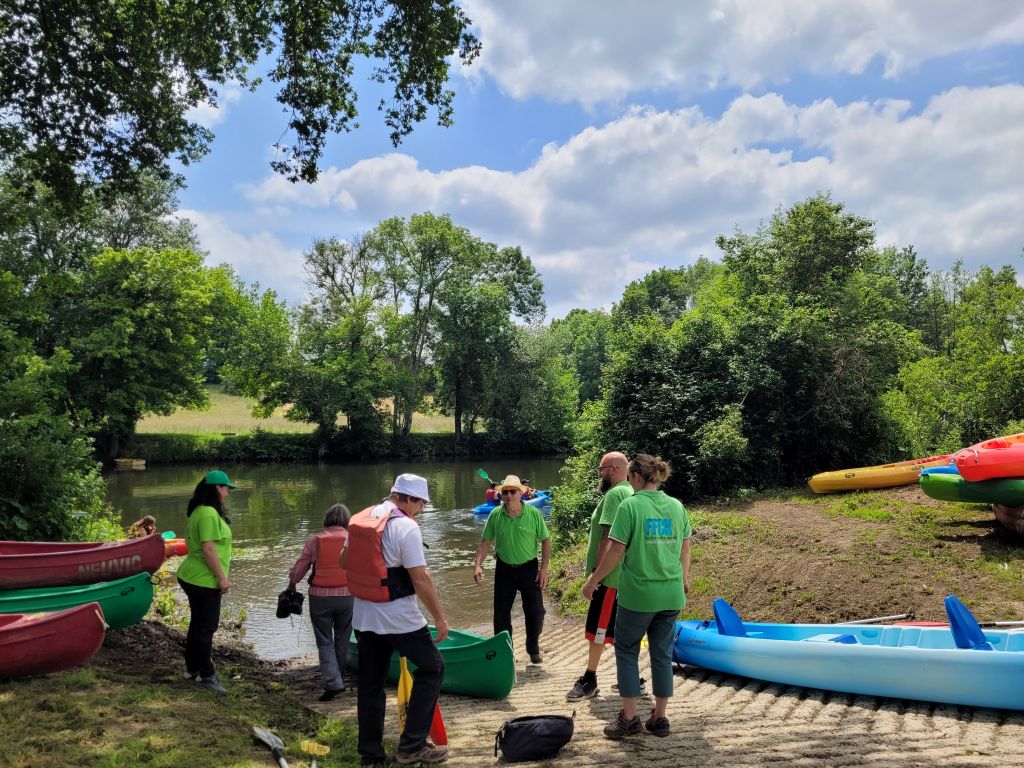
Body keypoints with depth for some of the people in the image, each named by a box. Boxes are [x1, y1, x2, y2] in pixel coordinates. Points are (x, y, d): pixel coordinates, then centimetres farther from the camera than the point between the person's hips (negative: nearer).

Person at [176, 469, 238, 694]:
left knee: (198, 625, 20)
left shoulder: (201, 511, 11)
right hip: (204, 580, -11)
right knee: (206, 627, 0)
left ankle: (192, 668, 33)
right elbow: (208, 549, -26)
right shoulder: (209, 513, -22)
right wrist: (222, 578, -20)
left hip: (194, 577, 11)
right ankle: (206, 675, 11)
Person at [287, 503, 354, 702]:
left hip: (319, 596, 0)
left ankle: (332, 682, -4)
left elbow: (299, 567, 7)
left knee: (325, 641, 8)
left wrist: (291, 586, 24)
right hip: (346, 596, 0)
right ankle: (338, 680, 28)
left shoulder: (314, 540, 1)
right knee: (341, 640, 17)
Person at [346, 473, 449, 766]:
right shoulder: (406, 526, -17)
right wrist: (440, 618, -11)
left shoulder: (359, 520, 5)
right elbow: (420, 579, -19)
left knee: (370, 684, 16)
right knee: (432, 668, 9)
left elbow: (344, 561, 16)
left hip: (363, 615, 7)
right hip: (399, 618, -7)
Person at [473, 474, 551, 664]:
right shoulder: (495, 514, -7)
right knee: (501, 613, 6)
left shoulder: (534, 513, -10)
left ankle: (533, 648, 27)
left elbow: (545, 541, -3)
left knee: (535, 612, 4)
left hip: (529, 568, -1)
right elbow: (486, 541, 0)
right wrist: (478, 565, -11)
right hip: (504, 569, 1)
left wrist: (544, 568, -8)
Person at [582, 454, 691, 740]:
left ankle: (629, 717, 14)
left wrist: (593, 580, -3)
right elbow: (685, 547, 12)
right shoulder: (676, 506, 3)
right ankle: (659, 717, 22)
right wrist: (683, 577, 30)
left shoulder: (630, 506, -13)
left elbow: (617, 551, -14)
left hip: (638, 593, -5)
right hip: (672, 595, 5)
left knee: (626, 651, 12)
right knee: (662, 653, 15)